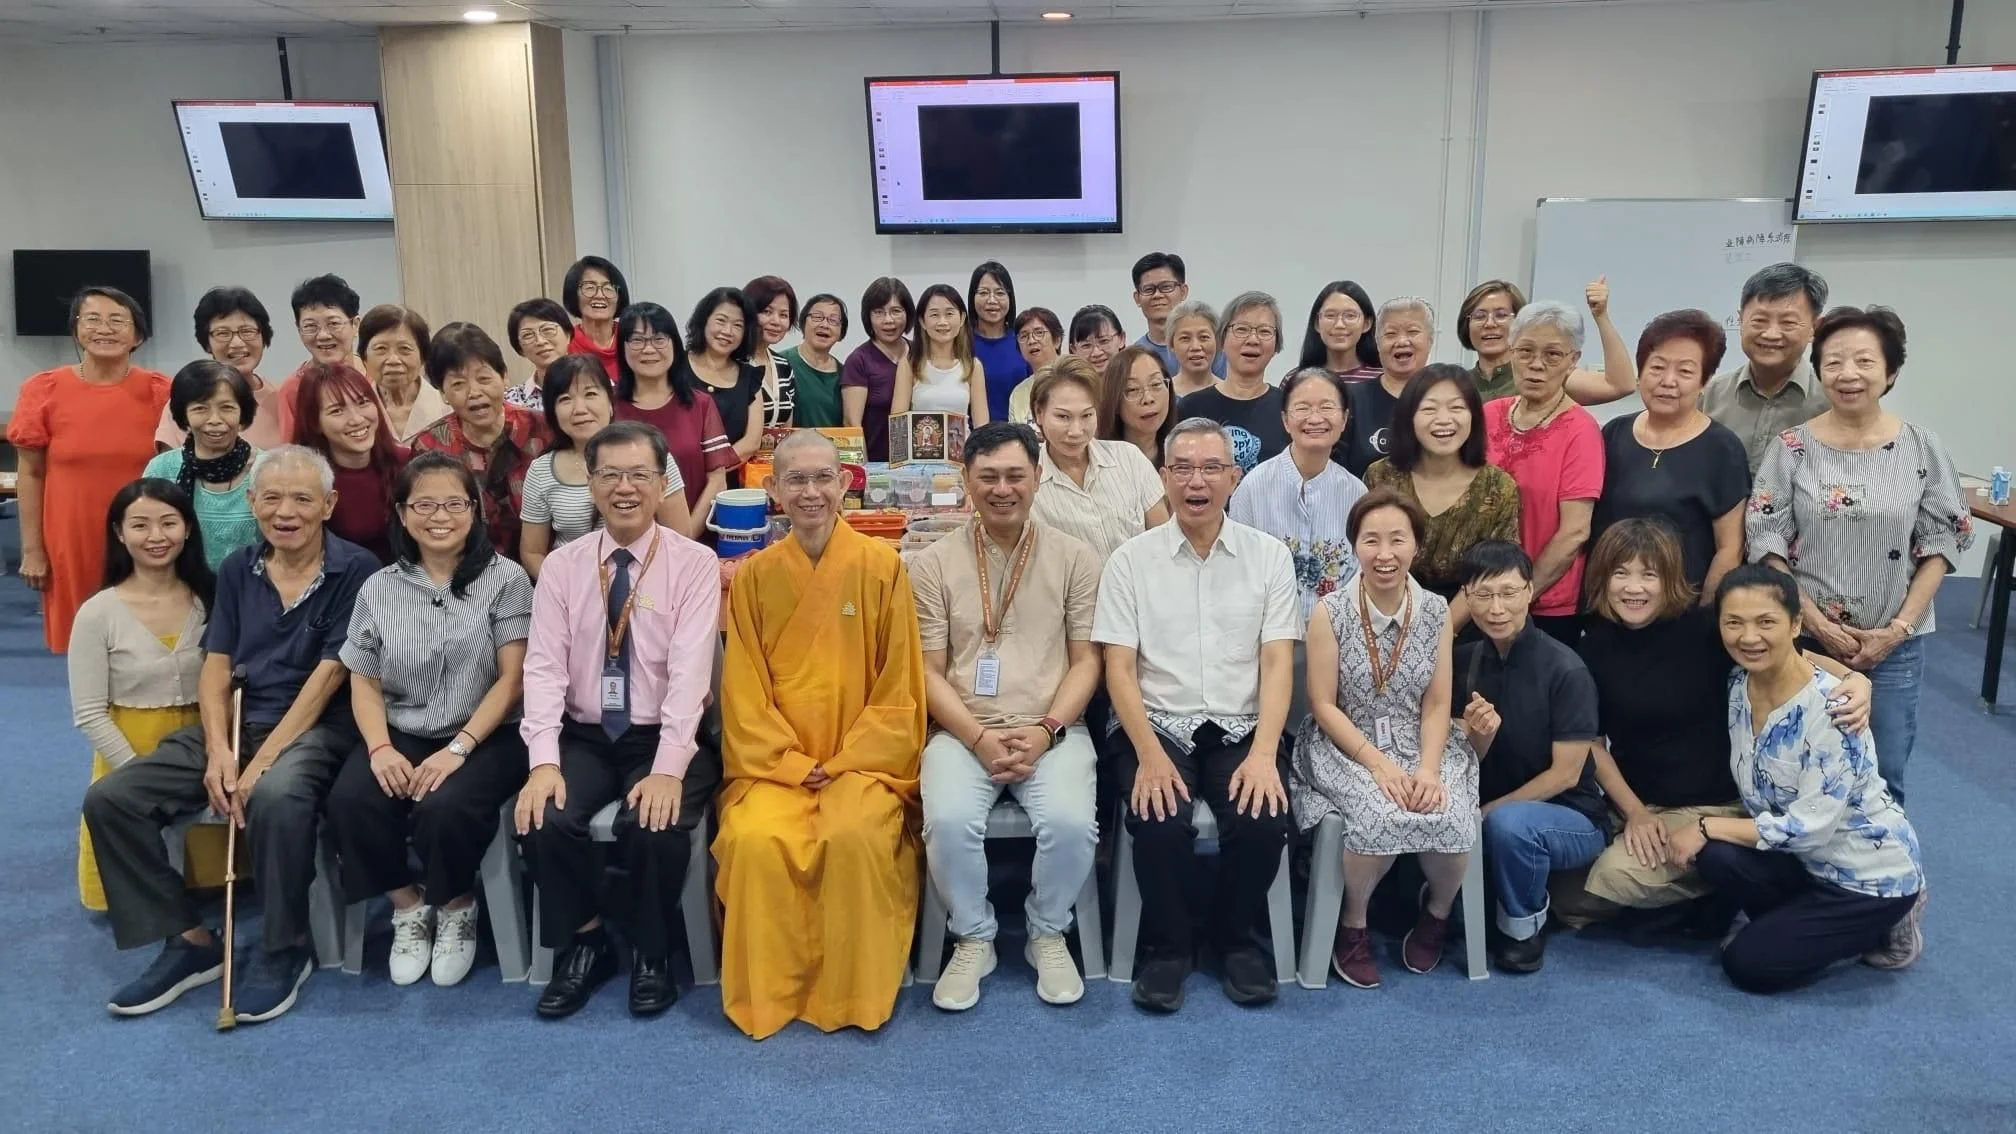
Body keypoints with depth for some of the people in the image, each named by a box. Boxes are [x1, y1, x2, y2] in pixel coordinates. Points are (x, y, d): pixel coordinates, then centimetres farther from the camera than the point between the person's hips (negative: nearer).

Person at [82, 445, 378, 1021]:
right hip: (236, 723, 6)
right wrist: (218, 750, -10)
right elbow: (216, 666, 8)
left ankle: (284, 951, -15)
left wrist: (262, 762, -18)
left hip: (314, 728, -6)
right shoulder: (238, 570, 11)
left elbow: (328, 676, -12)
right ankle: (190, 939, 2)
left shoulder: (355, 570, -7)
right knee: (110, 799, -10)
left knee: (276, 796, -38)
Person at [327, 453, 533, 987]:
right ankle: (408, 905, 3)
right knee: (350, 802, -26)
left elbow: (513, 678, -8)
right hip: (401, 735, 4)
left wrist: (458, 748, -18)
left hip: (485, 736, -3)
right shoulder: (379, 588, 9)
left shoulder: (505, 578, -2)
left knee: (444, 809, -32)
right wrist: (381, 747, -12)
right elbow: (364, 682, 8)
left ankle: (458, 908, 1)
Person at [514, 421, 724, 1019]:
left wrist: (669, 768, -26)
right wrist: (544, 761, -19)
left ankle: (651, 956, 0)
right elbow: (544, 667, -5)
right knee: (546, 817, -24)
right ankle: (582, 944, 4)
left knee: (655, 825, -29)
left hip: (665, 739, -2)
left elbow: (690, 670, -15)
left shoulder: (694, 564, -5)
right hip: (584, 737, 3)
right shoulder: (562, 565, 3)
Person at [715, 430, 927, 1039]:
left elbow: (898, 688, 0)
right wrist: (794, 767, -9)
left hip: (863, 759, -1)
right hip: (775, 765, 2)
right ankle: (769, 997, -7)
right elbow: (744, 694, 4)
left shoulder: (882, 566, 0)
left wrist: (842, 764, -8)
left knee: (856, 834, -31)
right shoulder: (753, 576, 5)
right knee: (755, 839, -28)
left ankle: (855, 995, -10)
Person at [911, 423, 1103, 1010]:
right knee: (949, 822, -29)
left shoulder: (1075, 559, 6)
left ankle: (1048, 935, 4)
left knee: (1071, 823, -27)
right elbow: (929, 671, 2)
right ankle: (973, 939, 1)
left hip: (1052, 730, 0)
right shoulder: (933, 564, 5)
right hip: (963, 730, 0)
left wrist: (1045, 731, -11)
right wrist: (980, 738, -11)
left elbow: (1085, 660, 4)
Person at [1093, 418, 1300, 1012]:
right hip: (1158, 725, -1)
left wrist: (1264, 753, -15)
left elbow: (1277, 663, -1)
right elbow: (1119, 668, -2)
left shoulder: (1269, 556, 6)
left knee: (1263, 822, -26)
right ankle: (1167, 945, 1)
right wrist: (1149, 755, -16)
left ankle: (1235, 938, 6)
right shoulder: (1131, 559, 3)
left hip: (1242, 729, 1)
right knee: (1160, 824, -28)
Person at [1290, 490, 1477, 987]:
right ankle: (1353, 923, -2)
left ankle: (1438, 910, 10)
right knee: (1382, 817, -32)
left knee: (1451, 820, -26)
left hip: (1421, 746, 3)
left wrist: (1428, 768, -16)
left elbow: (1437, 705, 1)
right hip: (1347, 747, -3)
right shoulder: (1330, 612, -8)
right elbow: (1324, 706, -8)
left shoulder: (1436, 611, 1)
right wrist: (1379, 764, -18)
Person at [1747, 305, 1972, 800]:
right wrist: (1812, 618, -13)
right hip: (1805, 639, -1)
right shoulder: (1791, 447, -5)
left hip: (1895, 645, 1)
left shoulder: (1921, 447, -2)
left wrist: (1900, 626, -8)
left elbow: (1943, 540, 0)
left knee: (1883, 781, 9)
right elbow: (1766, 539, -6)